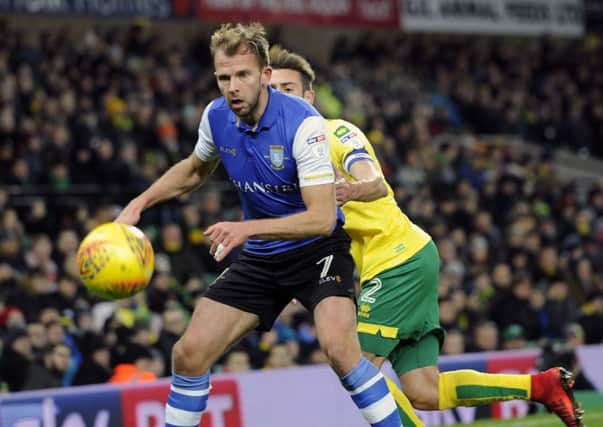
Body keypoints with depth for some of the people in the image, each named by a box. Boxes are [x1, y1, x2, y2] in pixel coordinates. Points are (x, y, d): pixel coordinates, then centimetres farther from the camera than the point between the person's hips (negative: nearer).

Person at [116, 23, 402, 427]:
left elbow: (323, 219, -29)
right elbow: (194, 169, 18)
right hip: (260, 257, 6)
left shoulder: (303, 123, -25)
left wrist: (248, 228, -38)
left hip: (318, 249, -6)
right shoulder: (216, 117, -7)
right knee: (189, 354, -2)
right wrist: (139, 204, 5)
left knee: (338, 344, -31)